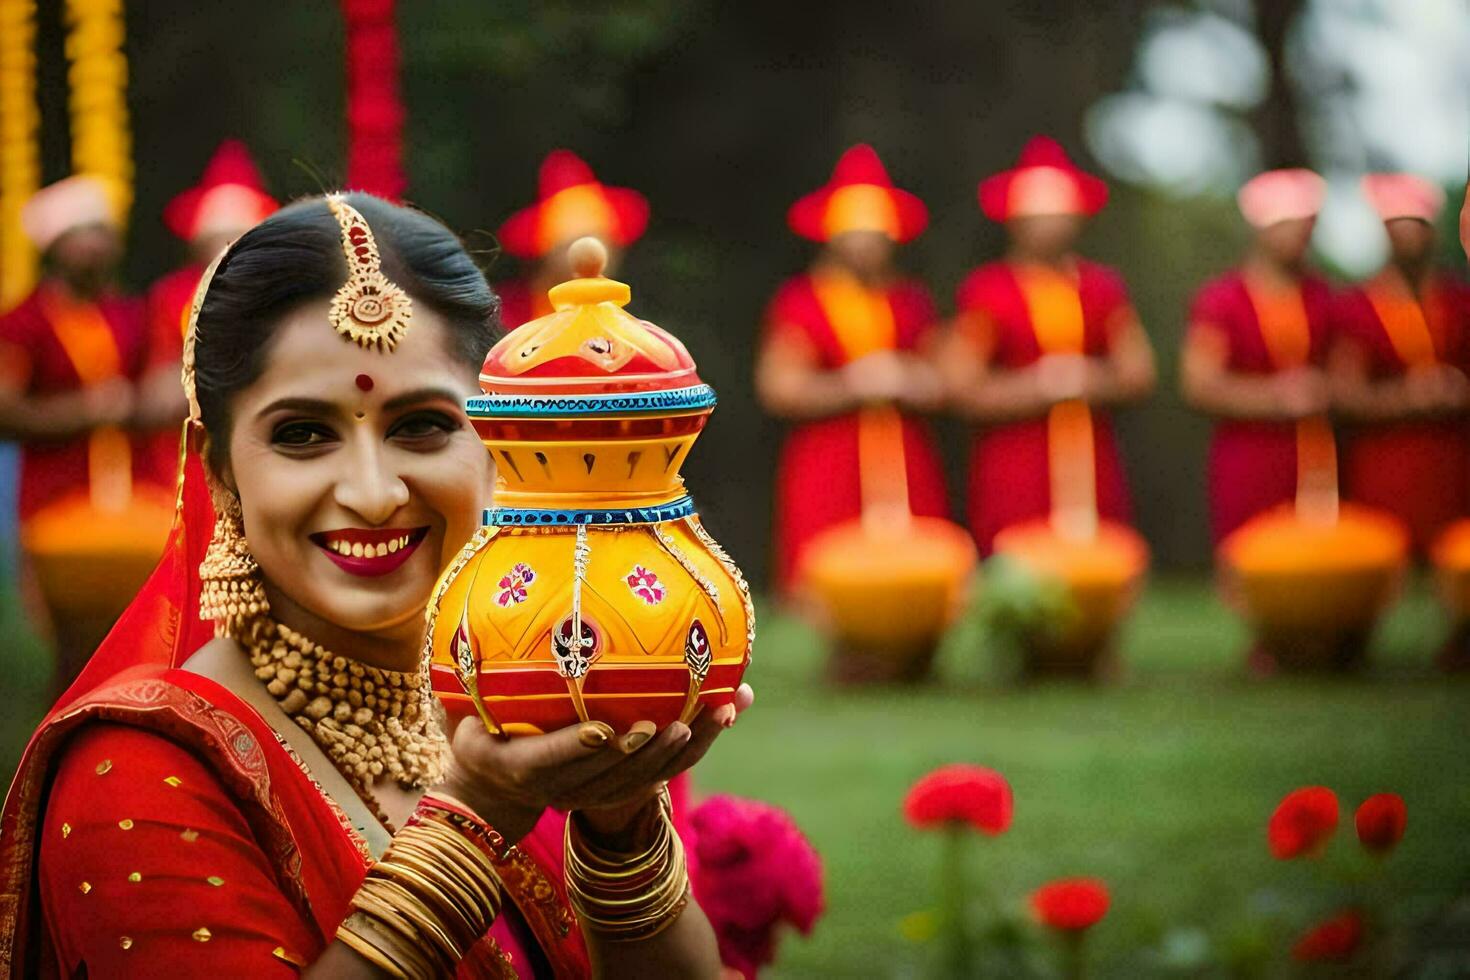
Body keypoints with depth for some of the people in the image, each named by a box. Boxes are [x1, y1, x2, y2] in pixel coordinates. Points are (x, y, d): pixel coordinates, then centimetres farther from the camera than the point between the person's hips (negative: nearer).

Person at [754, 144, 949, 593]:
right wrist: (852, 386, -12)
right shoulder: (799, 300, 5)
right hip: (826, 474, -3)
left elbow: (943, 382, 8)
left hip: (908, 471, 3)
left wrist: (901, 379, -10)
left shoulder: (911, 299, 15)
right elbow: (777, 389, -6)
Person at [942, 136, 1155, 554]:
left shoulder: (1102, 286, 13)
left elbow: (1139, 374, 8)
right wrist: (1038, 387, -12)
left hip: (1093, 468, 3)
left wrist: (1089, 381, -10)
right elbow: (961, 389, -5)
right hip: (1013, 469, -3)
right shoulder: (985, 290, 1)